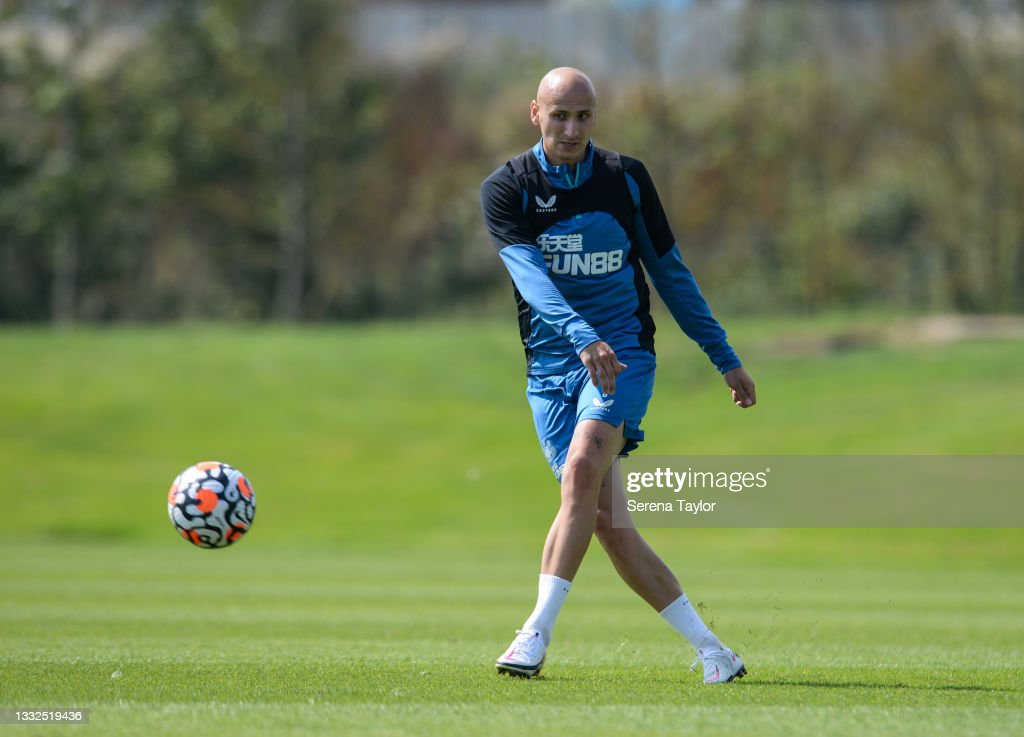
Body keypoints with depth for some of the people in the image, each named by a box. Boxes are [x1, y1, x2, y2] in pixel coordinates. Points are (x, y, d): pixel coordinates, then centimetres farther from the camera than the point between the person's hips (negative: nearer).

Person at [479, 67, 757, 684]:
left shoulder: (626, 178, 4)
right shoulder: (507, 189, -3)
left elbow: (670, 271, 14)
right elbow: (532, 277, -19)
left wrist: (726, 357, 16)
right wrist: (584, 339, -37)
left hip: (624, 354, -1)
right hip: (551, 363, 1)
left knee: (582, 467, -27)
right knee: (606, 520, -7)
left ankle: (539, 631, -26)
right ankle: (708, 647, 2)